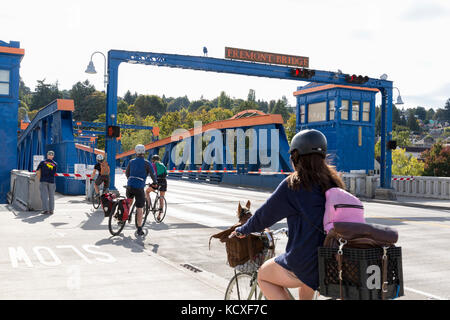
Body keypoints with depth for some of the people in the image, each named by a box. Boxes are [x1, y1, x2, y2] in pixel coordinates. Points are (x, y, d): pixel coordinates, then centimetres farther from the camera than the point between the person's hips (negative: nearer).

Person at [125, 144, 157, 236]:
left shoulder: (131, 161, 10)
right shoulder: (146, 163, -4)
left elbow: (126, 173, 20)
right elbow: (152, 175, -3)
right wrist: (154, 183, 17)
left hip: (129, 186, 4)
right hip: (139, 187, -4)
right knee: (139, 209, 1)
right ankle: (139, 229, 4)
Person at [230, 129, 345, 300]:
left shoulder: (292, 185, -11)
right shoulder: (334, 181, 7)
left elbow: (265, 214, -1)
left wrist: (243, 230, 17)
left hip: (305, 263, -7)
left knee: (263, 276, 18)